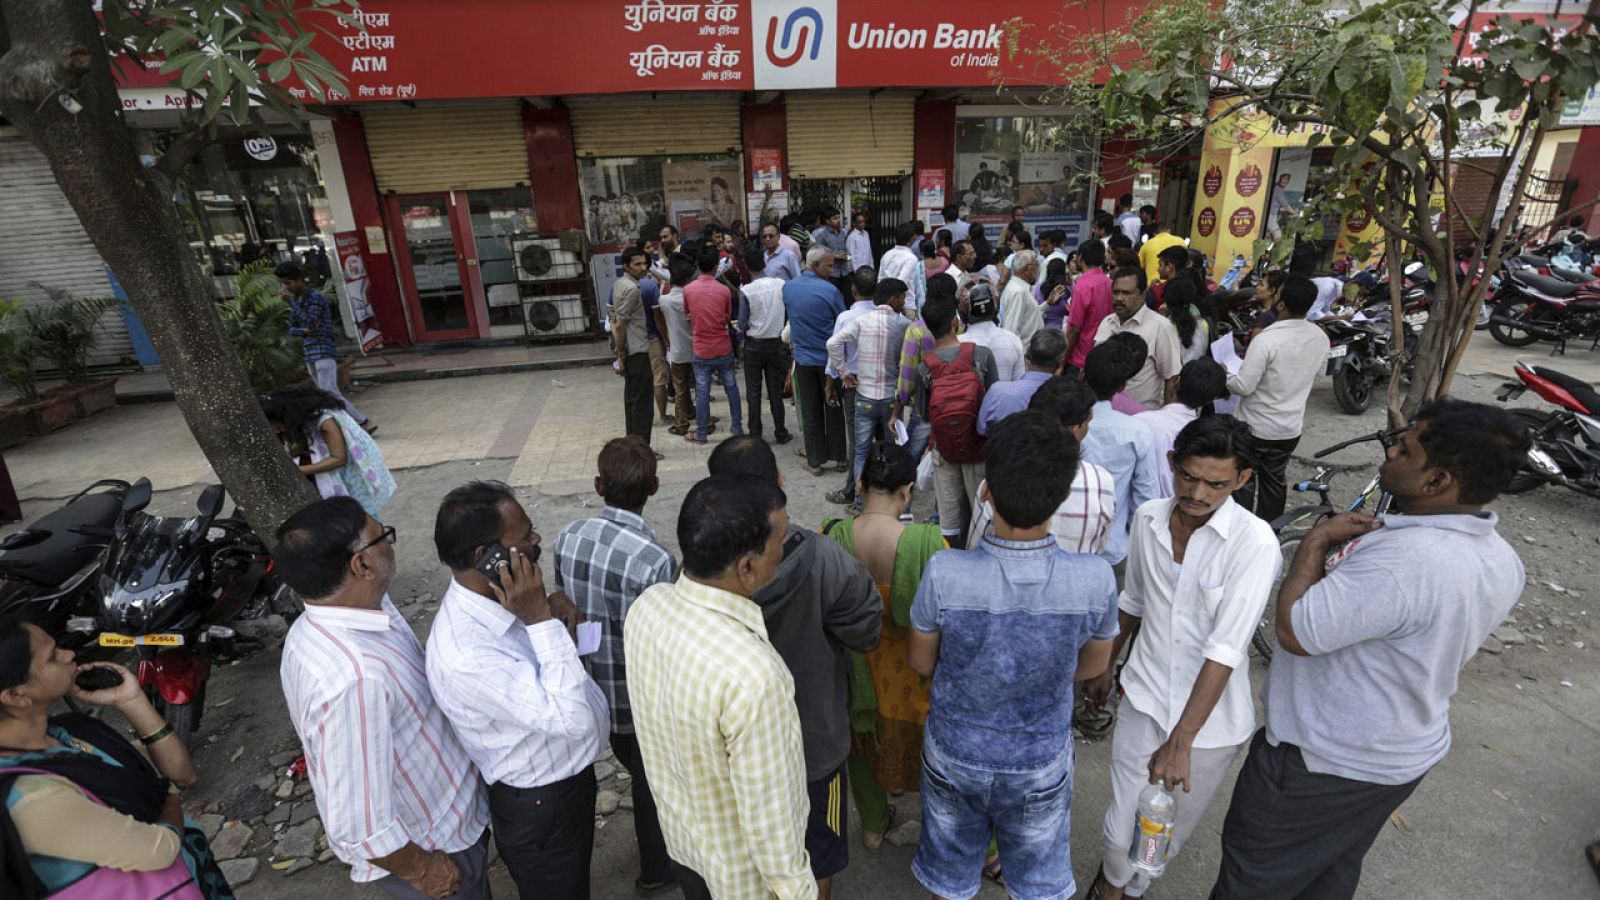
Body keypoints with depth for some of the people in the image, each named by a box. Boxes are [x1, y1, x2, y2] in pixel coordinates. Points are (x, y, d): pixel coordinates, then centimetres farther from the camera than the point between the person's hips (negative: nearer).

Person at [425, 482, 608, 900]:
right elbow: (573, 718, -37)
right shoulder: (465, 656, -38)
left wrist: (549, 613, -15)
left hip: (567, 777, 8)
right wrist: (541, 620, -37)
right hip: (540, 807, -7)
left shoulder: (496, 597, -11)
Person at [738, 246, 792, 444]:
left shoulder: (746, 290, -14)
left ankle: (755, 434, 14)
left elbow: (742, 324, -10)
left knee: (754, 392, 9)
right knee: (776, 391, 11)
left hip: (754, 345, -2)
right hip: (777, 343, 2)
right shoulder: (781, 284, -7)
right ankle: (781, 433, 18)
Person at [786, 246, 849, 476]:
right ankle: (838, 457, 20)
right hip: (829, 358, -3)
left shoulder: (788, 288, -2)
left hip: (803, 358, 3)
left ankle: (815, 461, 15)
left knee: (810, 412, 9)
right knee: (834, 409, 10)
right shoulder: (830, 290, -15)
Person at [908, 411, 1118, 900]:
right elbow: (1093, 666, -6)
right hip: (1040, 763, 1)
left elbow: (921, 663, -12)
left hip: (954, 754, 0)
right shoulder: (1096, 579, -27)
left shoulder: (943, 573, -31)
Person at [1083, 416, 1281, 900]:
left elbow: (1225, 649, -23)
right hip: (1145, 698, 2)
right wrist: (1105, 666, 19)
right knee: (1121, 833, 5)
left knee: (1169, 836, 15)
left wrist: (1180, 742, -26)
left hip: (1212, 718, -2)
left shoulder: (1254, 542, -19)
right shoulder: (1148, 518, -5)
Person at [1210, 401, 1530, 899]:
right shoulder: (1504, 560, -4)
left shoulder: (1403, 559, -37)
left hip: (1323, 762, -8)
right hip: (1409, 756, 9)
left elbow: (1294, 631, -31)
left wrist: (1317, 541, -20)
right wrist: (1365, 542, 3)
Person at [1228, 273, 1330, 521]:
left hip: (1255, 427, -6)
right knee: (1275, 482, 20)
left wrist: (1224, 375, -4)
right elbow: (1316, 372, 13)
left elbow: (1243, 386, -24)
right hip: (1291, 428, 6)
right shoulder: (1321, 337, -4)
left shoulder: (1266, 340, -26)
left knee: (1245, 484, 9)